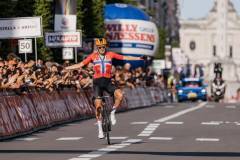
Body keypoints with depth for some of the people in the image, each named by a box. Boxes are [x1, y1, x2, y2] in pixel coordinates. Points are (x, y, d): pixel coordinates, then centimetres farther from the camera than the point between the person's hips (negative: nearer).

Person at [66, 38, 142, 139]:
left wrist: (139, 58, -2)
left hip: (108, 82, 1)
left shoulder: (110, 55, 1)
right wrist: (65, 68, -1)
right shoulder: (93, 56, 0)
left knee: (119, 95, -26)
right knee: (98, 106, -7)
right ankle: (100, 129, 5)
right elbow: (80, 65, 2)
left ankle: (112, 113, -1)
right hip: (97, 82, -1)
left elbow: (124, 58, 1)